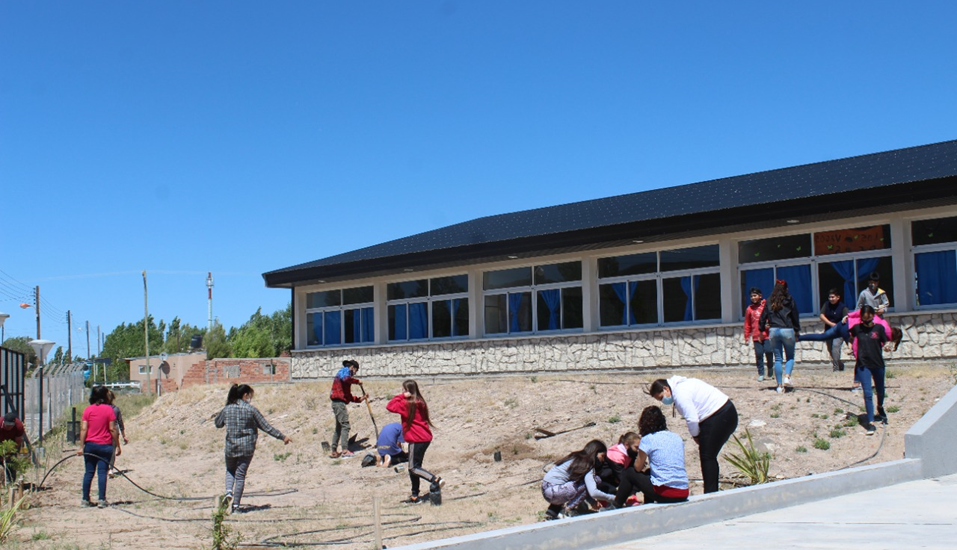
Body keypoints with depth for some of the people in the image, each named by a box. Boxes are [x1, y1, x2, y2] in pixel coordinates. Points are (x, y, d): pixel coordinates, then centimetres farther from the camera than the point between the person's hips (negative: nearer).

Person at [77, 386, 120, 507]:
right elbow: (112, 429, -7)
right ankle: (101, 500, -3)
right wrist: (118, 446, -1)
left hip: (90, 445, 3)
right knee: (102, 472, -1)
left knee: (88, 472, 9)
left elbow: (83, 429, -2)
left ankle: (85, 499, 12)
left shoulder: (87, 410, 2)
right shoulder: (108, 409, -5)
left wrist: (81, 447, 0)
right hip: (105, 446, -3)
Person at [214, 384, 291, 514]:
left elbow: (218, 424, 15)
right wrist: (282, 437, 3)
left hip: (230, 447, 2)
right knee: (240, 475, 6)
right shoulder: (251, 410, -8)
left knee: (230, 471, 24)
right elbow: (265, 426, -4)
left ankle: (229, 492, -2)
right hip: (247, 448, -2)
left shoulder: (227, 409, 0)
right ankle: (236, 505, 6)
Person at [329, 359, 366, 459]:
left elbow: (349, 396, 26)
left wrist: (359, 399, 17)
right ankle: (345, 451, -20)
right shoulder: (345, 370, 1)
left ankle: (334, 452, 19)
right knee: (345, 425, -14)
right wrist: (357, 381, -11)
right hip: (339, 402, -10)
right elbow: (346, 379, -26)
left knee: (339, 427, 15)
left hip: (338, 403, 10)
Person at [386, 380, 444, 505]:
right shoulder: (420, 402, 10)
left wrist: (401, 396, -9)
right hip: (425, 437, 9)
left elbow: (390, 406, -11)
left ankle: (435, 480, -20)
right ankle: (415, 496, 18)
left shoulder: (407, 404, -15)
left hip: (416, 439, -9)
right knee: (414, 467, 14)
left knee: (413, 467, -5)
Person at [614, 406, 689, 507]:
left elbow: (638, 467, 5)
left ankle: (616, 506, 26)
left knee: (630, 473, 18)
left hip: (665, 494, -6)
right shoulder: (677, 437, 12)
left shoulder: (647, 439, -4)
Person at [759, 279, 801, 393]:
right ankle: (787, 376, -13)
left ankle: (779, 385, 4)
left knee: (778, 359, 7)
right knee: (790, 357, 12)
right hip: (787, 330, -2)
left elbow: (763, 316, 6)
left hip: (773, 331, 2)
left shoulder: (769, 302, 7)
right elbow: (795, 316, 7)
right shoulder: (789, 300, 2)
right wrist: (797, 330, 18)